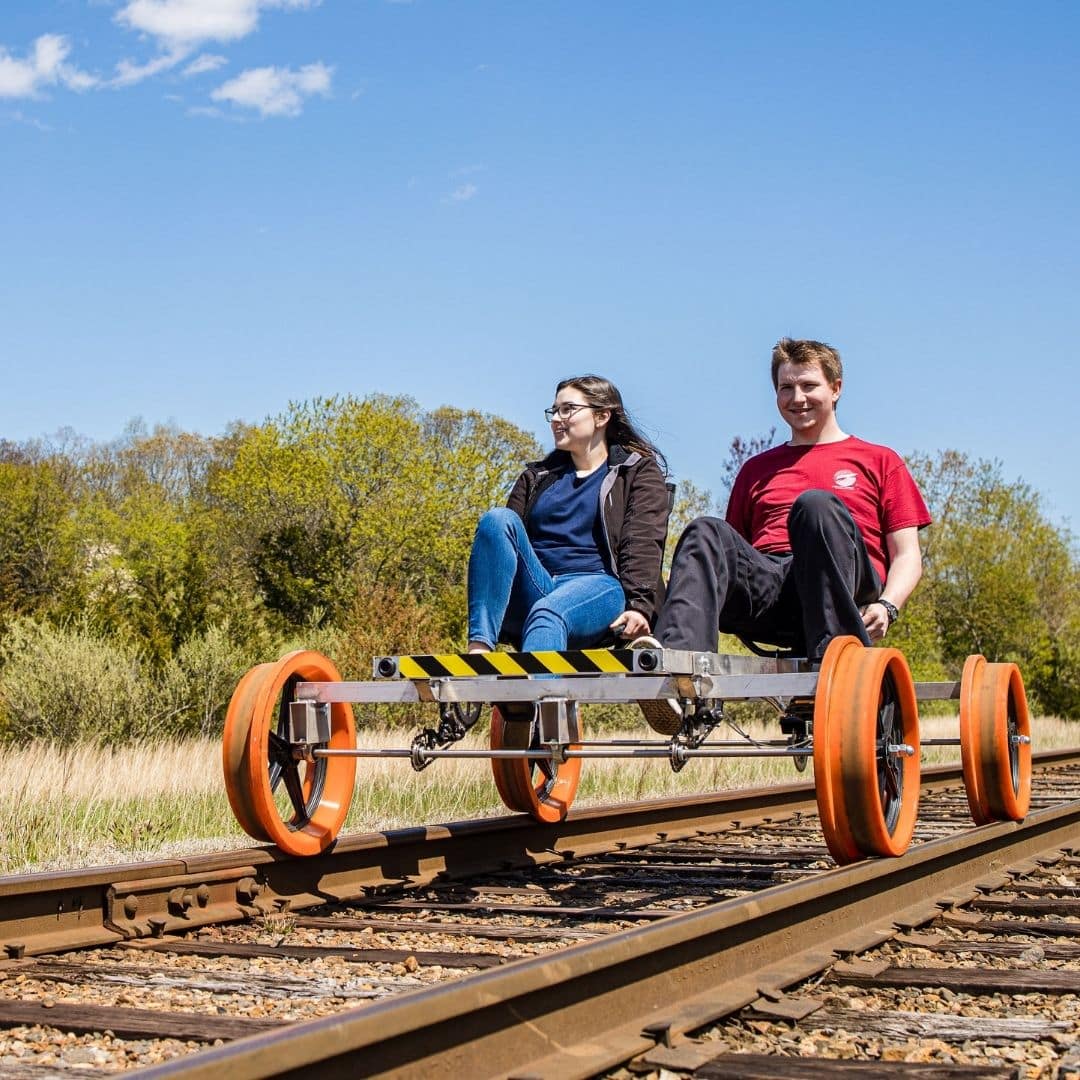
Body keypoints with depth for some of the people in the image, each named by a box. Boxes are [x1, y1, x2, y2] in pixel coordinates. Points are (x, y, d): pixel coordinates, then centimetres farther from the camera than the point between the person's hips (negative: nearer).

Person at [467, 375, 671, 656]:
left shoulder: (640, 471, 16)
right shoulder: (536, 476, 30)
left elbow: (643, 545, 0)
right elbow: (505, 532, 17)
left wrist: (639, 606, -19)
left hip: (596, 585, -4)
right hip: (531, 590, 4)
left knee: (548, 614, -38)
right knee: (498, 519, -24)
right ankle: (478, 650, -41)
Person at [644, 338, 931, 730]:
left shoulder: (879, 461, 24)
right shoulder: (757, 470, 33)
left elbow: (907, 555, 14)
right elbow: (733, 550, 25)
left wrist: (886, 605, -8)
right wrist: (729, 607, 1)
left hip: (846, 589, -2)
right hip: (766, 583, 3)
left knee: (817, 504, -32)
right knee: (706, 532, -27)